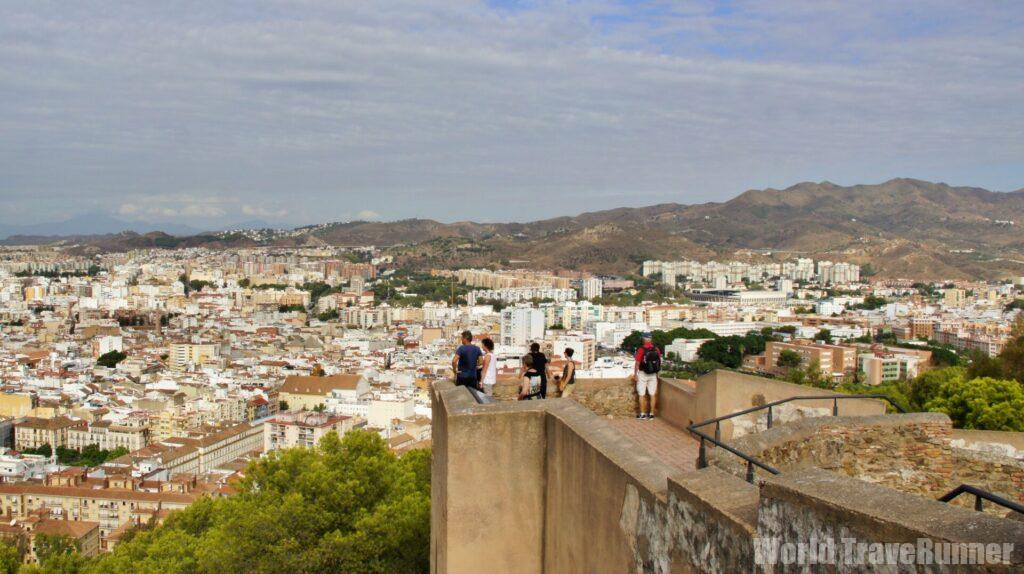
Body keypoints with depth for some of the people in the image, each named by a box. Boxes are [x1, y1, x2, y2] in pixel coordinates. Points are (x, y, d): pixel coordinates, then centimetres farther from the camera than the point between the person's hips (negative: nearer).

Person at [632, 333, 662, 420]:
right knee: (653, 394, 9)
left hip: (642, 374, -3)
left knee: (642, 395, 5)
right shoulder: (656, 350, -3)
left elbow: (637, 363, -13)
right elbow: (659, 362, 5)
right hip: (653, 374, 3)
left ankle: (642, 414, 7)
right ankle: (651, 414, 11)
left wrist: (635, 374, -4)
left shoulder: (641, 350, -14)